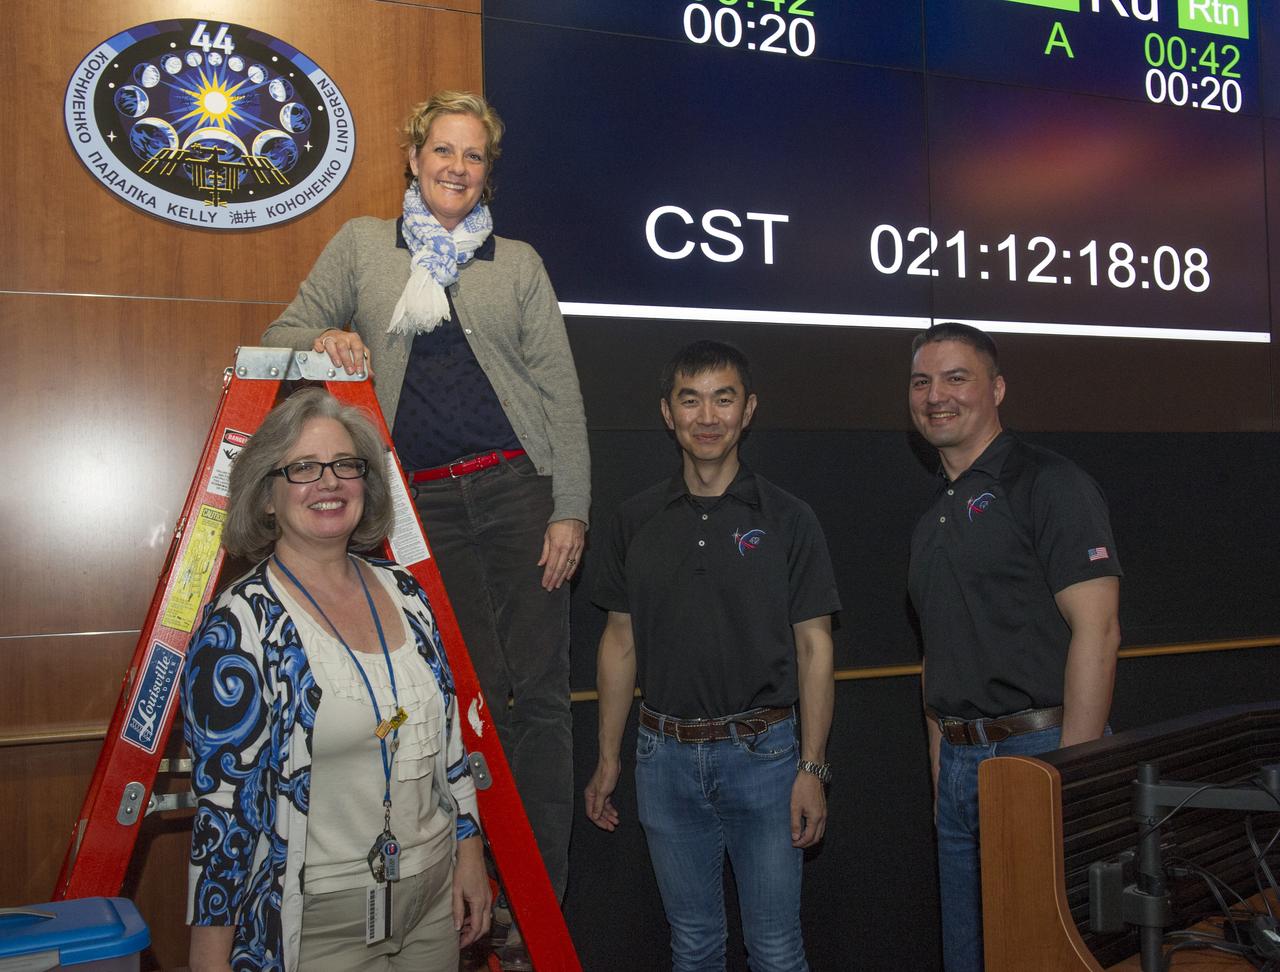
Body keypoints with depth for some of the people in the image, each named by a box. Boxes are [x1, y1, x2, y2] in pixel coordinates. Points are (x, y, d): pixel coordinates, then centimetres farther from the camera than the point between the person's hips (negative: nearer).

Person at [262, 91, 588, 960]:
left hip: (519, 490, 0)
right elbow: (287, 333, 14)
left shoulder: (518, 262, 12)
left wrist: (571, 507, -1)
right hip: (424, 504, 0)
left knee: (536, 693, -1)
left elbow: (560, 390, 7)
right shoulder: (362, 245, 13)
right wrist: (326, 342, -11)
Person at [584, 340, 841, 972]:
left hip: (763, 752, -2)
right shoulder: (636, 521, 5)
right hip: (667, 758, 2)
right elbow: (620, 643, 9)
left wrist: (812, 767, -8)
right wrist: (608, 756, 6)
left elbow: (813, 646, -2)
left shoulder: (788, 520, -2)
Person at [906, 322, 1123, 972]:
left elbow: (1097, 630, -16)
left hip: (1037, 750, -7)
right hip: (959, 766, 8)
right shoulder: (932, 519, 15)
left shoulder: (1048, 483, -9)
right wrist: (940, 769, 12)